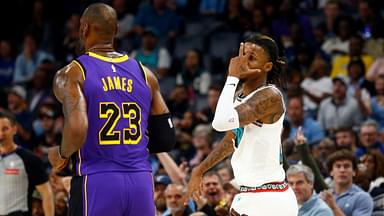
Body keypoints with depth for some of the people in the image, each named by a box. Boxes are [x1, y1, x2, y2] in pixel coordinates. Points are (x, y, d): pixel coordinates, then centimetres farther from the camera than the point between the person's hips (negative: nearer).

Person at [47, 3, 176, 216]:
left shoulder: (72, 73, -3)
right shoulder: (144, 74, 12)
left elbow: (77, 129, -19)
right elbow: (166, 140, 13)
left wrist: (62, 154, 1)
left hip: (96, 182, -4)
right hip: (141, 182, 4)